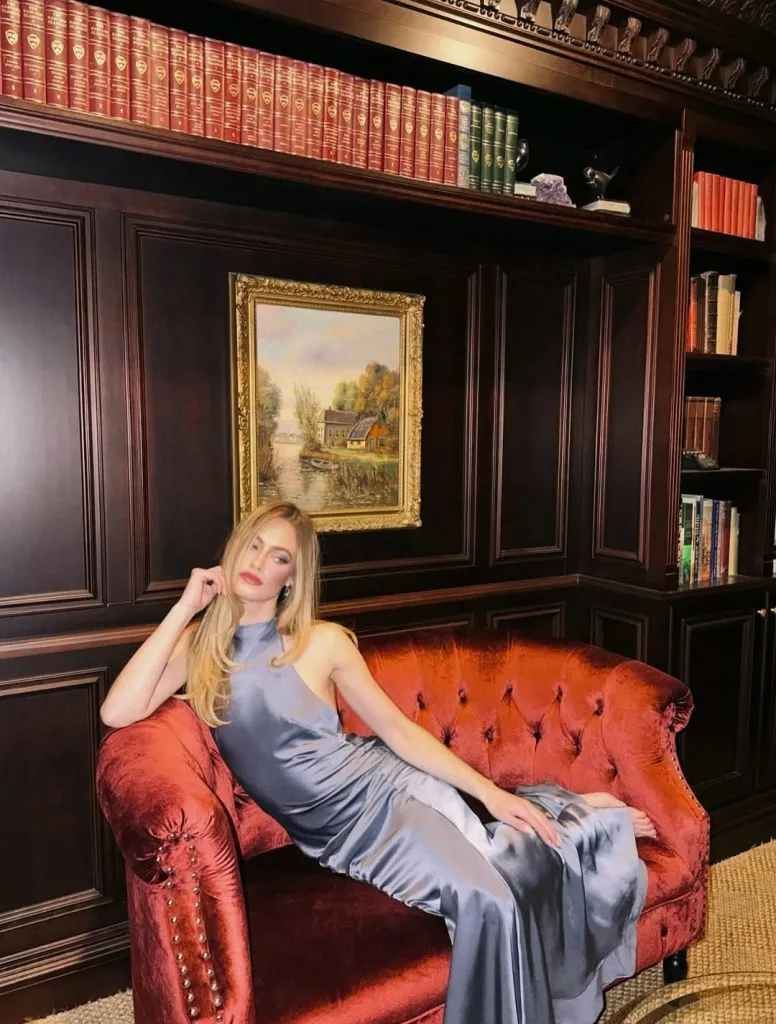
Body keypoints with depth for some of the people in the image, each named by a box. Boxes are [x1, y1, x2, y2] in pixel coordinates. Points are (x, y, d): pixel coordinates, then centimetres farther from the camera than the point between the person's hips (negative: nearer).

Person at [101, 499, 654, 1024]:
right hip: (338, 827, 1)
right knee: (488, 902, -17)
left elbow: (398, 728, 0)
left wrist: (491, 792, -6)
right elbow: (118, 712, -15)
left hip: (386, 787, 0)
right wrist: (184, 607, -15)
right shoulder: (199, 645, 0)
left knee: (539, 847, -14)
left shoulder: (324, 640, -4)